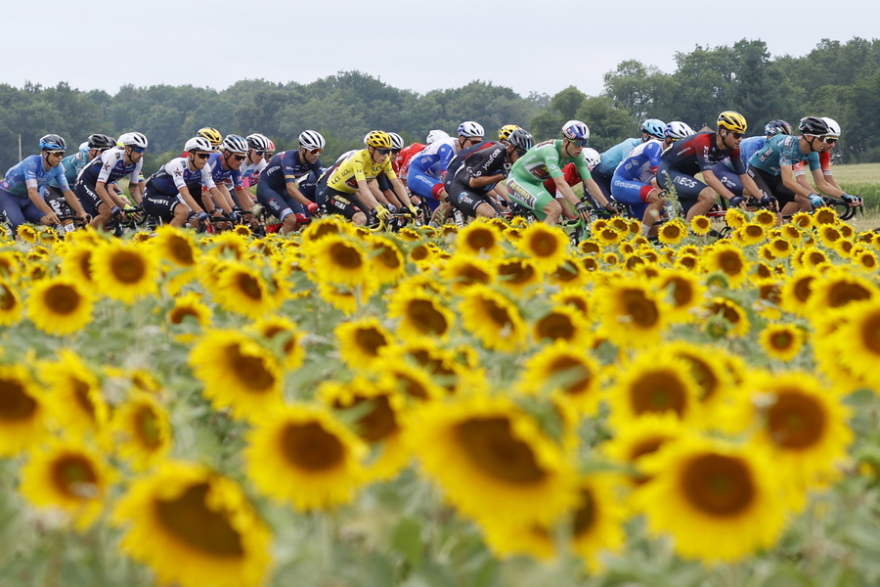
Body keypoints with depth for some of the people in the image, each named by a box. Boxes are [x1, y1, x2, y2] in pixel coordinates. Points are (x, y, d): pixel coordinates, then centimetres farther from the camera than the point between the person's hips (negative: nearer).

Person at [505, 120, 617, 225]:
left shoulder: (577, 155, -12)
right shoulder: (550, 151, -34)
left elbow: (590, 183, -15)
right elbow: (560, 183, -45)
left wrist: (608, 206, -25)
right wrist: (578, 205, -56)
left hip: (536, 184, 8)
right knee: (555, 209, -28)